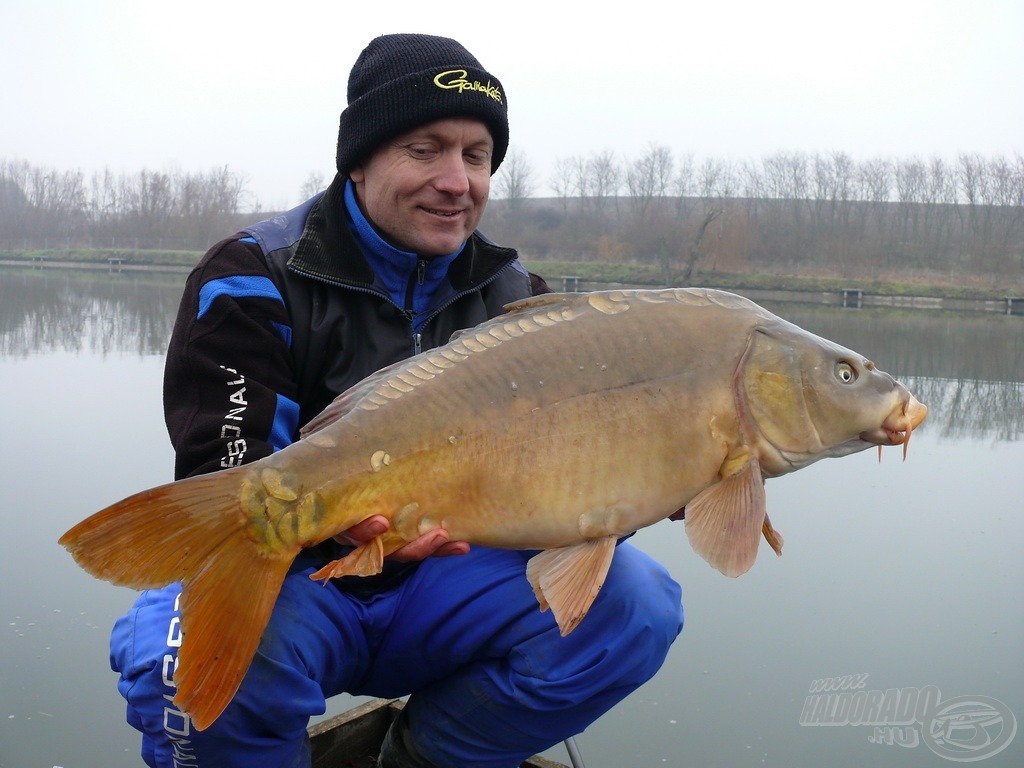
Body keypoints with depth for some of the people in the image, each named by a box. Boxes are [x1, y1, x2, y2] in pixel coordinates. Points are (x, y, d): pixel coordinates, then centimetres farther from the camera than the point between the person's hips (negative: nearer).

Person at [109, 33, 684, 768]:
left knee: (635, 602, -18)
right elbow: (223, 487, -18)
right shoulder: (253, 283, -10)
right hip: (288, 576, -4)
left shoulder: (513, 296, 4)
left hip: (441, 584, 4)